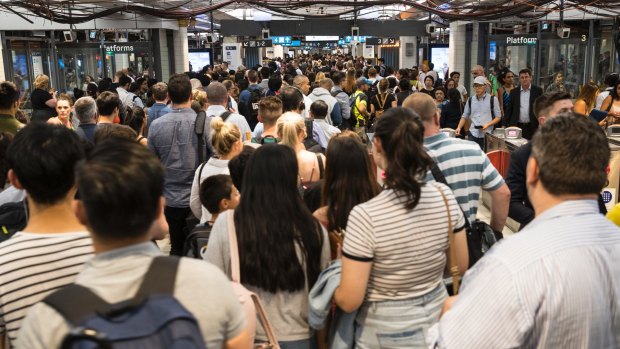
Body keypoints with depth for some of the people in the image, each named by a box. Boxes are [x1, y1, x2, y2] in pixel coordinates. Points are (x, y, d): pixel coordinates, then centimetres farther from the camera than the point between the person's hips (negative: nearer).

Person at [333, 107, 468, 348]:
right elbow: (460, 266, 0)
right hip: (438, 318, 4)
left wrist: (332, 287, -2)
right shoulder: (445, 196, -13)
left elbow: (349, 301, -22)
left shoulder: (365, 216, -28)